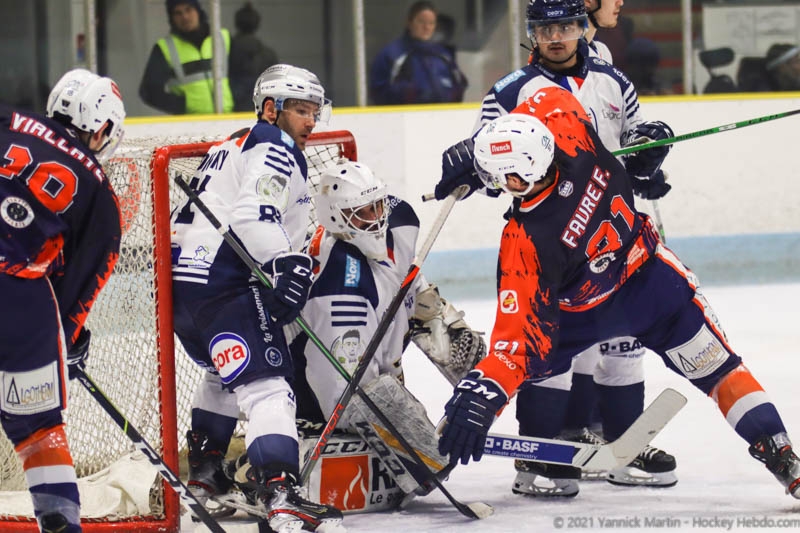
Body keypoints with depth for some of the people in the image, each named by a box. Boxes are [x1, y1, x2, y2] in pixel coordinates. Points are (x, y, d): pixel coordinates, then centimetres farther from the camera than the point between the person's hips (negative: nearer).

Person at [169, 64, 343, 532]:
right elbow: (253, 213, -19)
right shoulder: (275, 146, -3)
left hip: (185, 280, 10)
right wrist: (287, 261, -29)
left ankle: (204, 474, 40)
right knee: (265, 383, -20)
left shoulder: (235, 146, 28)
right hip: (223, 280, -10)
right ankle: (281, 493, -36)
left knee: (226, 374, 33)